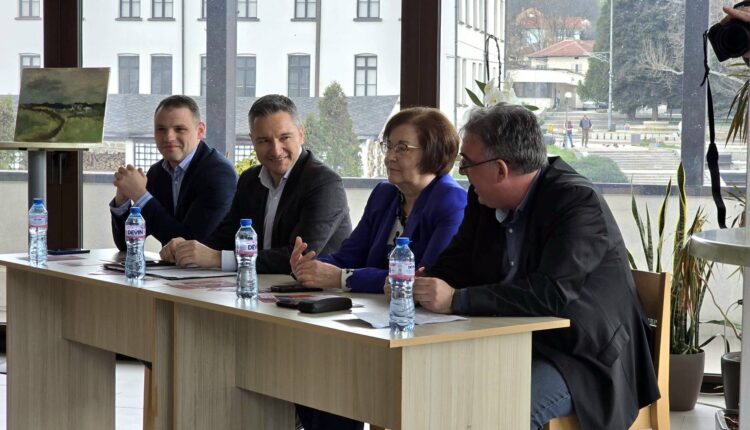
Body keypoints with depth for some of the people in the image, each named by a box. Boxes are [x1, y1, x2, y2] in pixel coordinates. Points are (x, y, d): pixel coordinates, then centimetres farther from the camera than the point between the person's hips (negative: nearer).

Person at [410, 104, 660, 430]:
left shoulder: (580, 203, -19)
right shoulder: (484, 199, 4)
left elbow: (553, 293, -30)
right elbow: (456, 264, 14)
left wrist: (456, 300, -30)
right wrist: (419, 285, -10)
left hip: (584, 358, -7)